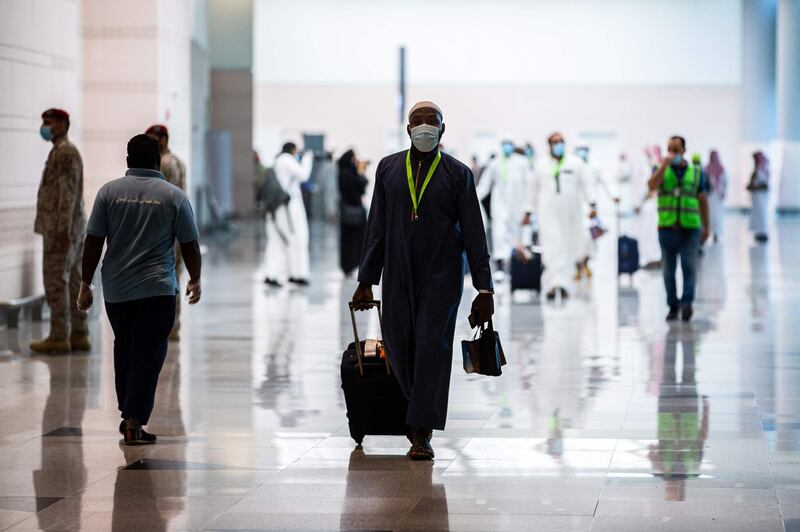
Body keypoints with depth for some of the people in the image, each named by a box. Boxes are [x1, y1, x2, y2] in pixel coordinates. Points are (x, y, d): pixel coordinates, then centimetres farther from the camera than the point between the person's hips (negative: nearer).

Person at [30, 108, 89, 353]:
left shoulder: (64, 152, -12)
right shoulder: (67, 151, 19)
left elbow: (68, 192, -19)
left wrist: (63, 229, -23)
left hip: (60, 228, -10)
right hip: (71, 229, 10)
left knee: (55, 280, -8)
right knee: (72, 281, 8)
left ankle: (58, 337, -8)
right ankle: (79, 335, 8)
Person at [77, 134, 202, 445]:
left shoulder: (109, 192, 2)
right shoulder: (174, 196, -1)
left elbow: (93, 243, 0)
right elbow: (189, 245, 2)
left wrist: (86, 285, 7)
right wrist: (195, 281, 17)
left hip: (115, 290, 3)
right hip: (157, 290, -3)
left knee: (124, 349, 19)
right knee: (148, 355, -1)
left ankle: (127, 414, 22)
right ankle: (134, 424, -6)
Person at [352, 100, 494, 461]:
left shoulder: (457, 174, 1)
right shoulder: (388, 168, 7)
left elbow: (473, 233, 0)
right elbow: (377, 228, 10)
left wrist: (484, 288, -5)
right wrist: (366, 281, 7)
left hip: (441, 277, -2)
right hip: (398, 275, 3)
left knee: (432, 347, -8)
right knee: (398, 346, 2)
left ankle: (422, 435, -7)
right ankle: (423, 411, 28)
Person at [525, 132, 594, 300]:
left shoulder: (576, 163, 8)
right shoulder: (541, 165, 11)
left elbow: (586, 185, 3)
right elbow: (534, 190, 17)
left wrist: (592, 205, -9)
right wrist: (529, 212, 17)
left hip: (571, 213, 1)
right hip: (549, 214, -1)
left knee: (570, 249, 2)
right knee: (552, 248, -12)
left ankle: (565, 285, 15)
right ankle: (554, 284, -17)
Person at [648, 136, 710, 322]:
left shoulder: (696, 172, 8)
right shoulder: (662, 170, 7)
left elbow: (703, 200, 13)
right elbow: (652, 185, -13)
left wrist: (706, 227, 12)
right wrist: (664, 165, -18)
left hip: (690, 228, -1)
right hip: (667, 228, 1)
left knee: (689, 266, -11)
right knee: (668, 270, 5)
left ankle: (687, 303, -17)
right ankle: (673, 306, 13)